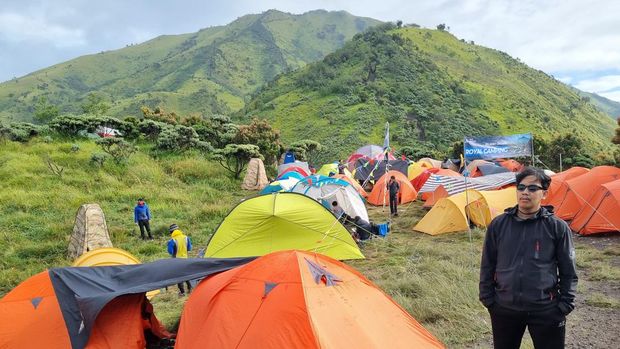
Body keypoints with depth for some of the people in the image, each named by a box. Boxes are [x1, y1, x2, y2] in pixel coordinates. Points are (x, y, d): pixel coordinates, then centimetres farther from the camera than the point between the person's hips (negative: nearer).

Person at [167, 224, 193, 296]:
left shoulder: (172, 240, -19)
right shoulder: (186, 237, -2)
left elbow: (170, 251, -15)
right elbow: (189, 248, 6)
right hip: (185, 258, 5)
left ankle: (182, 292, 6)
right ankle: (189, 288, 28)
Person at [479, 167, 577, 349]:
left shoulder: (557, 227, -6)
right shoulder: (498, 224, -2)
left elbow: (568, 271, 0)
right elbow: (488, 266, 5)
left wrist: (565, 305, -3)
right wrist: (487, 299, 3)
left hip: (546, 310, -2)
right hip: (504, 308, 2)